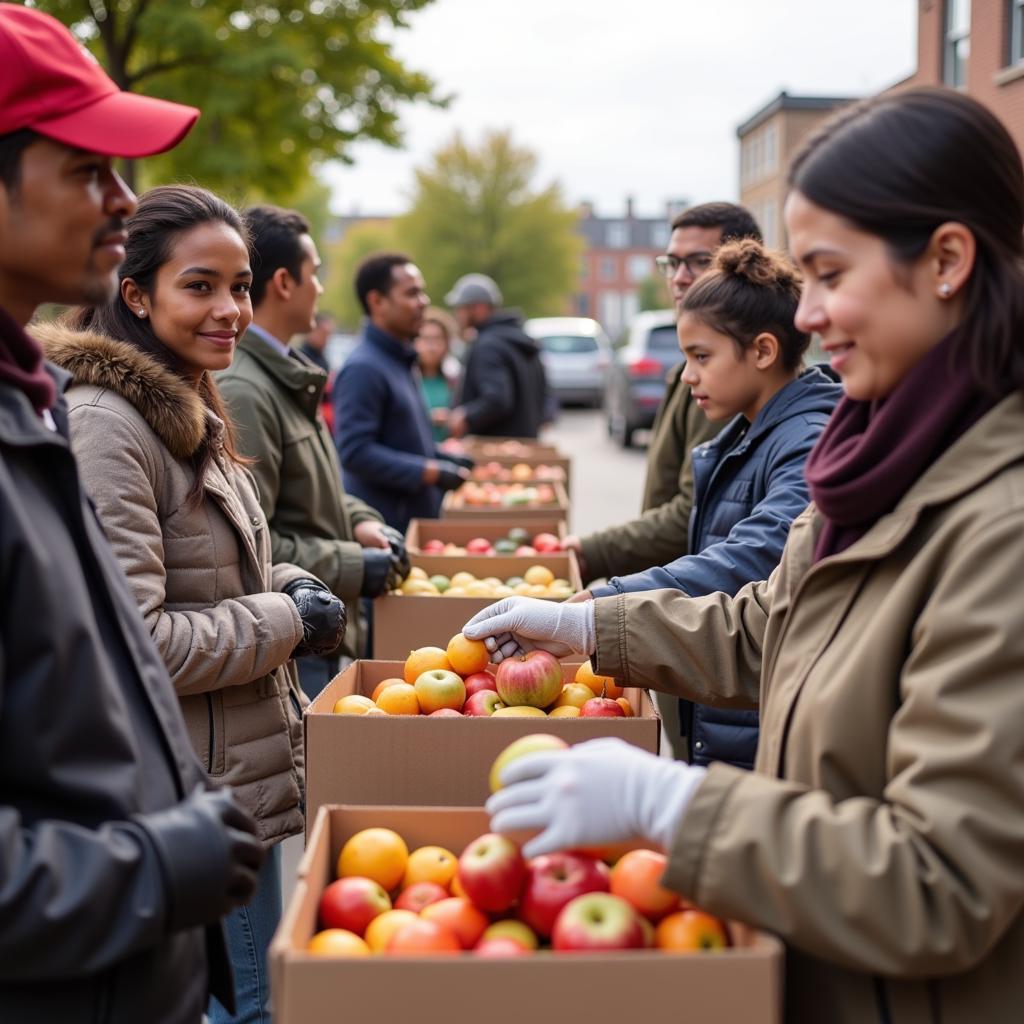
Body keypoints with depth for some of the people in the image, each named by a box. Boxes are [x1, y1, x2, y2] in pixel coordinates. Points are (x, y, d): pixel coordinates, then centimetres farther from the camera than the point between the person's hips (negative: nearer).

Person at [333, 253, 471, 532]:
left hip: (416, 518, 9)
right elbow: (354, 452, -23)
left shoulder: (402, 361, 15)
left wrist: (445, 459, 12)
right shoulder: (362, 369, -16)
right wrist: (432, 472, -21)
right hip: (382, 527, -9)